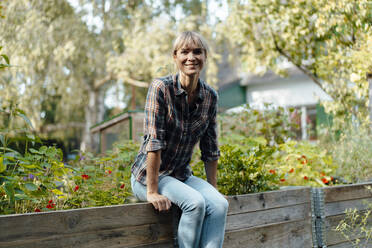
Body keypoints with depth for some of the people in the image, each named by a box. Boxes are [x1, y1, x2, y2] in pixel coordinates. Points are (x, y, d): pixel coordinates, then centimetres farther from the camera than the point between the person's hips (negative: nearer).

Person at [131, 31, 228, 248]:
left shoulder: (210, 96, 0)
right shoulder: (161, 88, -17)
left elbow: (210, 149, 7)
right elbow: (154, 141, -22)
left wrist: (213, 189, 7)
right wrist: (152, 192, -24)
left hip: (182, 176, 5)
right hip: (148, 175, -5)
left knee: (219, 204, -21)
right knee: (195, 202, -28)